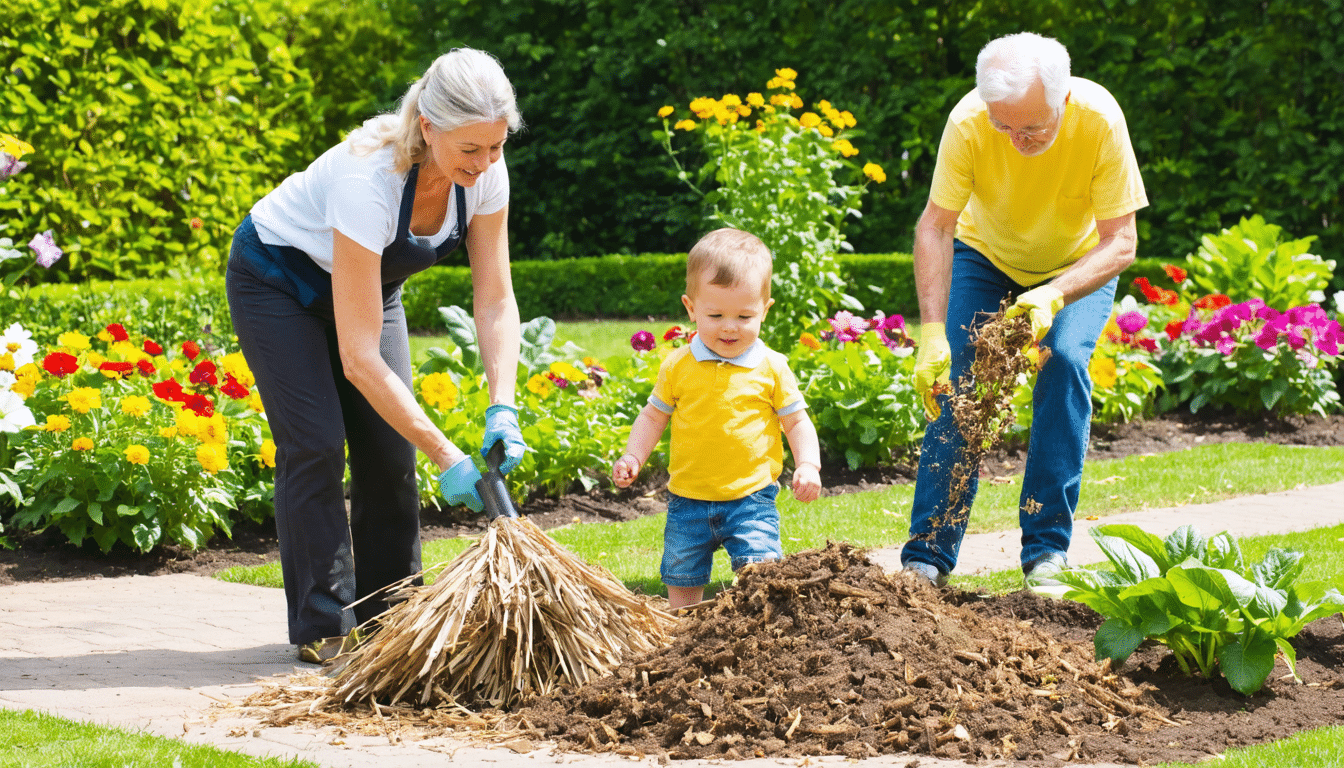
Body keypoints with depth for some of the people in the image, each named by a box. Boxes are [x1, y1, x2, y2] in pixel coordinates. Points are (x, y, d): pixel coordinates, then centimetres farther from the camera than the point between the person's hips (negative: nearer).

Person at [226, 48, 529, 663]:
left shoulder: (483, 169, -26)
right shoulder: (368, 176, -43)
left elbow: (495, 298, -17)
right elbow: (358, 356, -41)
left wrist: (502, 409, -31)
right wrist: (446, 456, -40)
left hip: (368, 277, 6)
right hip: (278, 277, -5)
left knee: (390, 447, -2)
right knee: (317, 443, -15)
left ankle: (387, 620, 10)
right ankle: (323, 628, -4)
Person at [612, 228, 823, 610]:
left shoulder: (771, 368, -3)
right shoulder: (678, 366, 0)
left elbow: (797, 421, 4)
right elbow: (654, 415, 13)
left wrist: (808, 464, -11)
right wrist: (632, 457, 1)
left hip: (750, 496, -2)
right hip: (688, 498, 2)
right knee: (682, 583, 11)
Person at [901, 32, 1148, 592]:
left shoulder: (1099, 120, -34)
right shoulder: (969, 122, -32)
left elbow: (1120, 242, -31)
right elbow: (935, 226, -29)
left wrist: (1052, 297, -48)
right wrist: (932, 333, -42)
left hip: (1079, 266, -1)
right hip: (985, 257, 1)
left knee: (1064, 363, -23)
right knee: (955, 379, -13)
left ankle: (1047, 555, -15)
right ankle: (926, 558, -6)